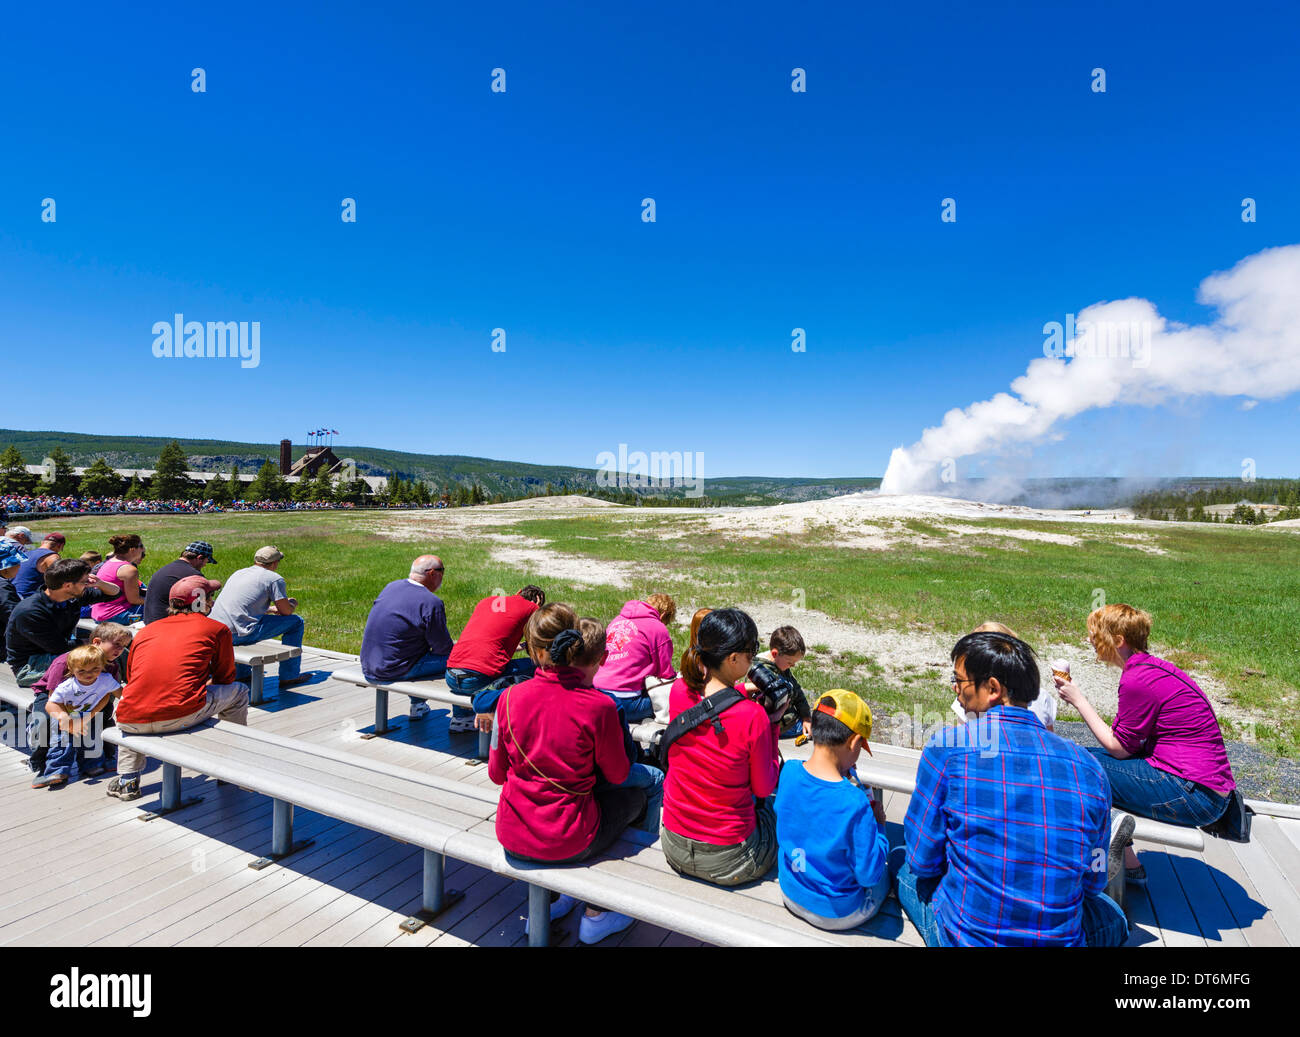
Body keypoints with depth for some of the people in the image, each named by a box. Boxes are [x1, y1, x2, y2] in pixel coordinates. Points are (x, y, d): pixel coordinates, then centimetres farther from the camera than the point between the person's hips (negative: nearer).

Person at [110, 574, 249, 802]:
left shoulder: (146, 630, 21)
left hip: (132, 722, 5)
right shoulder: (218, 629, 10)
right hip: (182, 716, -5)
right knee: (238, 691, 21)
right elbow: (225, 678, 19)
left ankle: (126, 780, 32)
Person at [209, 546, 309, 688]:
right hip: (238, 634, -8)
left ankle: (242, 673, 41)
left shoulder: (238, 573, 21)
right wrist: (292, 604, 22)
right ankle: (289, 676, 8)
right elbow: (286, 611, -1)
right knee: (296, 622, 5)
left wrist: (271, 608, 39)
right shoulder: (275, 578, -2)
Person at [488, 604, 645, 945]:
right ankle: (596, 915, 31)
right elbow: (617, 775, -3)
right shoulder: (599, 706, -20)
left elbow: (497, 773, 3)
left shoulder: (510, 697, -10)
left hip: (511, 836, 4)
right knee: (635, 797, 23)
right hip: (566, 843, -4)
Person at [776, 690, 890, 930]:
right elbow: (869, 875, -21)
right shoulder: (855, 805, -34)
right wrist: (878, 826, -6)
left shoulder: (789, 770, -18)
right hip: (838, 914, -5)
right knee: (891, 862, 23)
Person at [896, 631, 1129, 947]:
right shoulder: (1089, 767, -6)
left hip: (962, 939, -2)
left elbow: (922, 861, -8)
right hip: (1061, 939, 3)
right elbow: (1092, 883, 5)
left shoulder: (947, 747, -17)